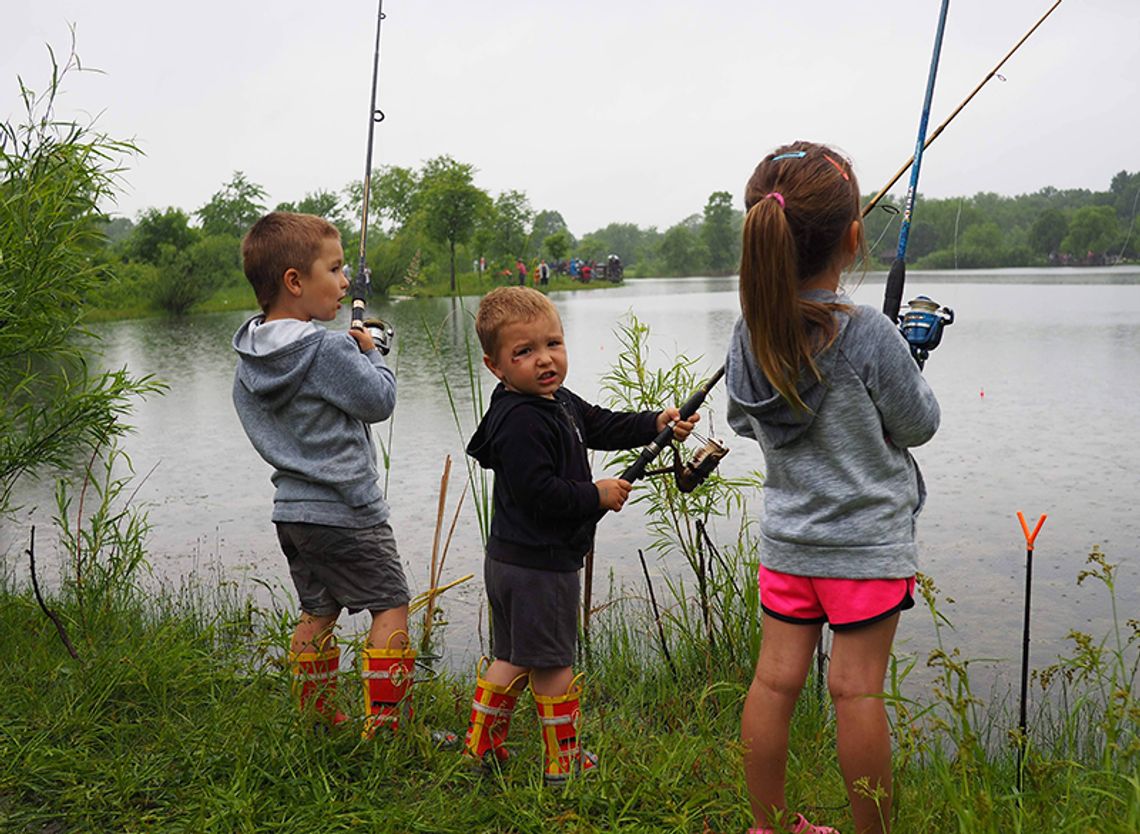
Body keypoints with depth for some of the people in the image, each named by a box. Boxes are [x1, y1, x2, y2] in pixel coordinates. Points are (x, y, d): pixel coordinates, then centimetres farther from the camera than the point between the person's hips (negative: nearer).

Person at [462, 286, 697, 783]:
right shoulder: (520, 422, -22)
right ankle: (564, 763, 18)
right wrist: (596, 495, -17)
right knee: (551, 664, 4)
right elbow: (538, 492, -28)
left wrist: (656, 424, 9)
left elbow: (603, 426, 20)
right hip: (538, 566, -10)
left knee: (512, 658, 19)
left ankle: (481, 747, 30)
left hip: (512, 560, 10)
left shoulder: (560, 403, 9)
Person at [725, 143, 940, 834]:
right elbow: (919, 425, -6)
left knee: (775, 681, 10)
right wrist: (905, 364, 11)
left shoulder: (751, 332, -4)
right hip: (868, 544, -5)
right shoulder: (869, 333, -20)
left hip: (786, 541, 5)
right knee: (858, 691, 3)